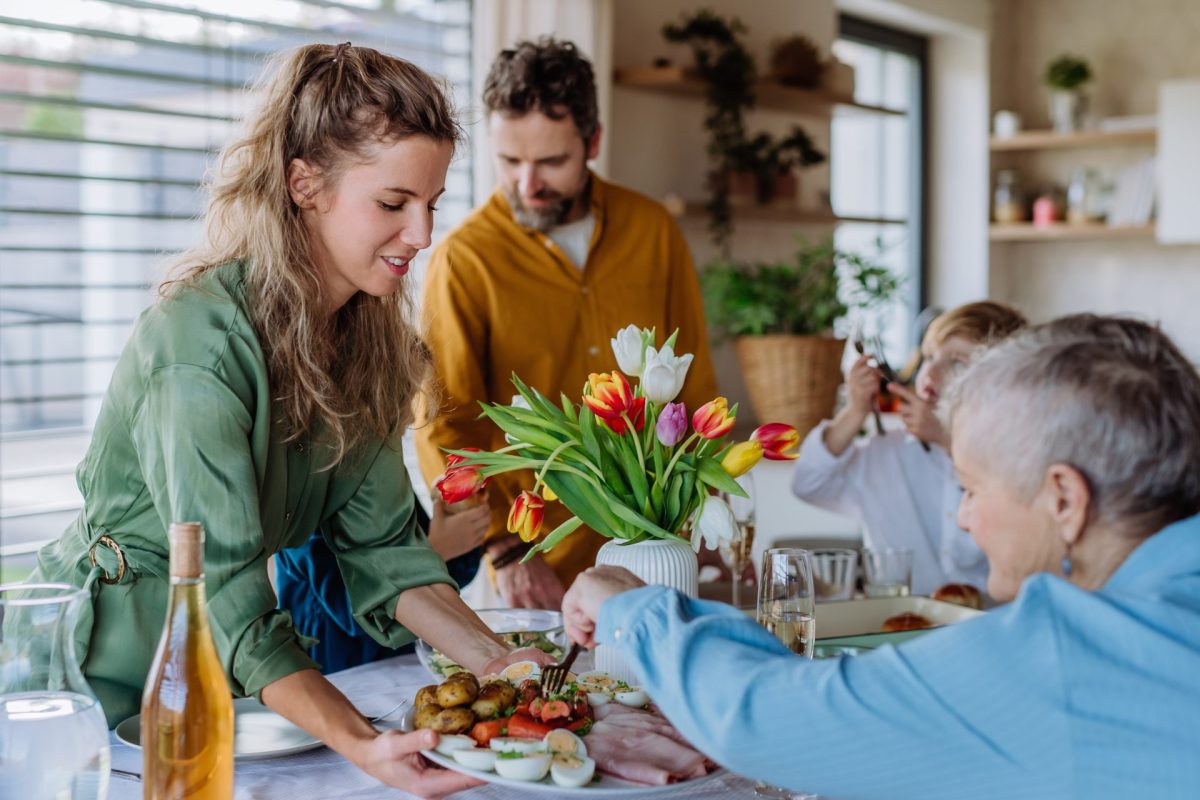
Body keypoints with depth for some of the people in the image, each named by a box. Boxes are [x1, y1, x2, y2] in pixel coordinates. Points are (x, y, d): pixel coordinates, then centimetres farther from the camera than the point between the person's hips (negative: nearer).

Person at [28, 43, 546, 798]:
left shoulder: (367, 331, -1)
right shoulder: (199, 336, -25)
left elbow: (380, 542, -3)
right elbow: (224, 585, -29)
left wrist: (495, 659, -16)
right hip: (105, 682, -6)